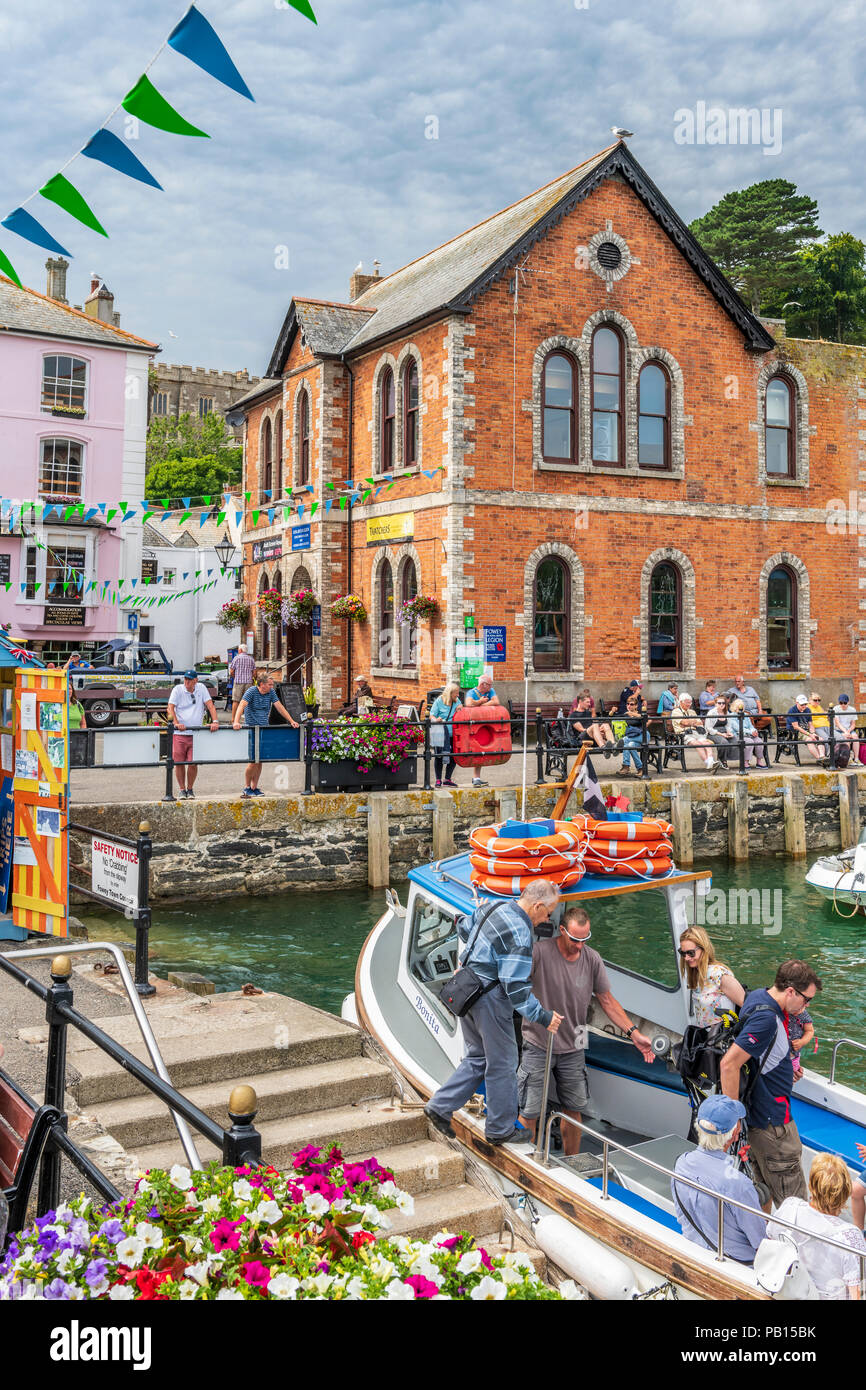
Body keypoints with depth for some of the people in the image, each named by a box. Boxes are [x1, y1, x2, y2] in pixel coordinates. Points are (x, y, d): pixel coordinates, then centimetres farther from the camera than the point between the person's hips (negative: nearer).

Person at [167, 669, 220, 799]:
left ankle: (190, 789, 16)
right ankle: (182, 790, 14)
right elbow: (170, 708, -4)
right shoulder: (178, 689, 3)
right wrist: (176, 723, -19)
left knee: (193, 763, -4)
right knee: (179, 763, -2)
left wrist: (215, 721, -12)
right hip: (179, 733, 0)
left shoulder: (201, 688, 7)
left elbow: (210, 705, 2)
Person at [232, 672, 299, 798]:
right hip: (251, 729, -5)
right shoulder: (251, 691, -10)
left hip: (264, 729, 5)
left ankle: (254, 788, 13)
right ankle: (246, 788, 4)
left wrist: (292, 722, 2)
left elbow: (279, 707, 8)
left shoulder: (271, 693, 6)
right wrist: (236, 722, -36)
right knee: (254, 759, -10)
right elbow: (242, 706, -21)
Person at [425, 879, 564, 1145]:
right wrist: (543, 1016, -16)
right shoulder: (519, 934, -22)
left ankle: (439, 1107, 17)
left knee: (477, 1058, 20)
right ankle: (500, 1130, 18)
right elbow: (516, 987, -23)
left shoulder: (494, 908, 6)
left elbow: (464, 928, 24)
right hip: (490, 999, -9)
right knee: (502, 1064, 6)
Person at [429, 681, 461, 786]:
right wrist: (436, 720, -25)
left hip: (453, 734, 4)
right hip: (440, 734, -4)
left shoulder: (457, 701, 11)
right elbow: (432, 715, -2)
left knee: (454, 756, 2)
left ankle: (447, 779, 16)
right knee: (439, 756, 0)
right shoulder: (439, 701, -2)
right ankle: (438, 780, 11)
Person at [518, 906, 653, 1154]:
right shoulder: (539, 952, -17)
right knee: (529, 1113, -2)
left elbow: (607, 1001, 7)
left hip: (573, 1048, 5)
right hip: (538, 1044, -4)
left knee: (574, 1109, 15)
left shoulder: (592, 959, -1)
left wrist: (634, 1033, 2)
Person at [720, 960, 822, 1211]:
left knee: (764, 1191, 21)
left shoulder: (758, 996, 2)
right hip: (772, 1123, -10)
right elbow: (729, 1064, -31)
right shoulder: (766, 1019, -27)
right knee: (793, 1199, -1)